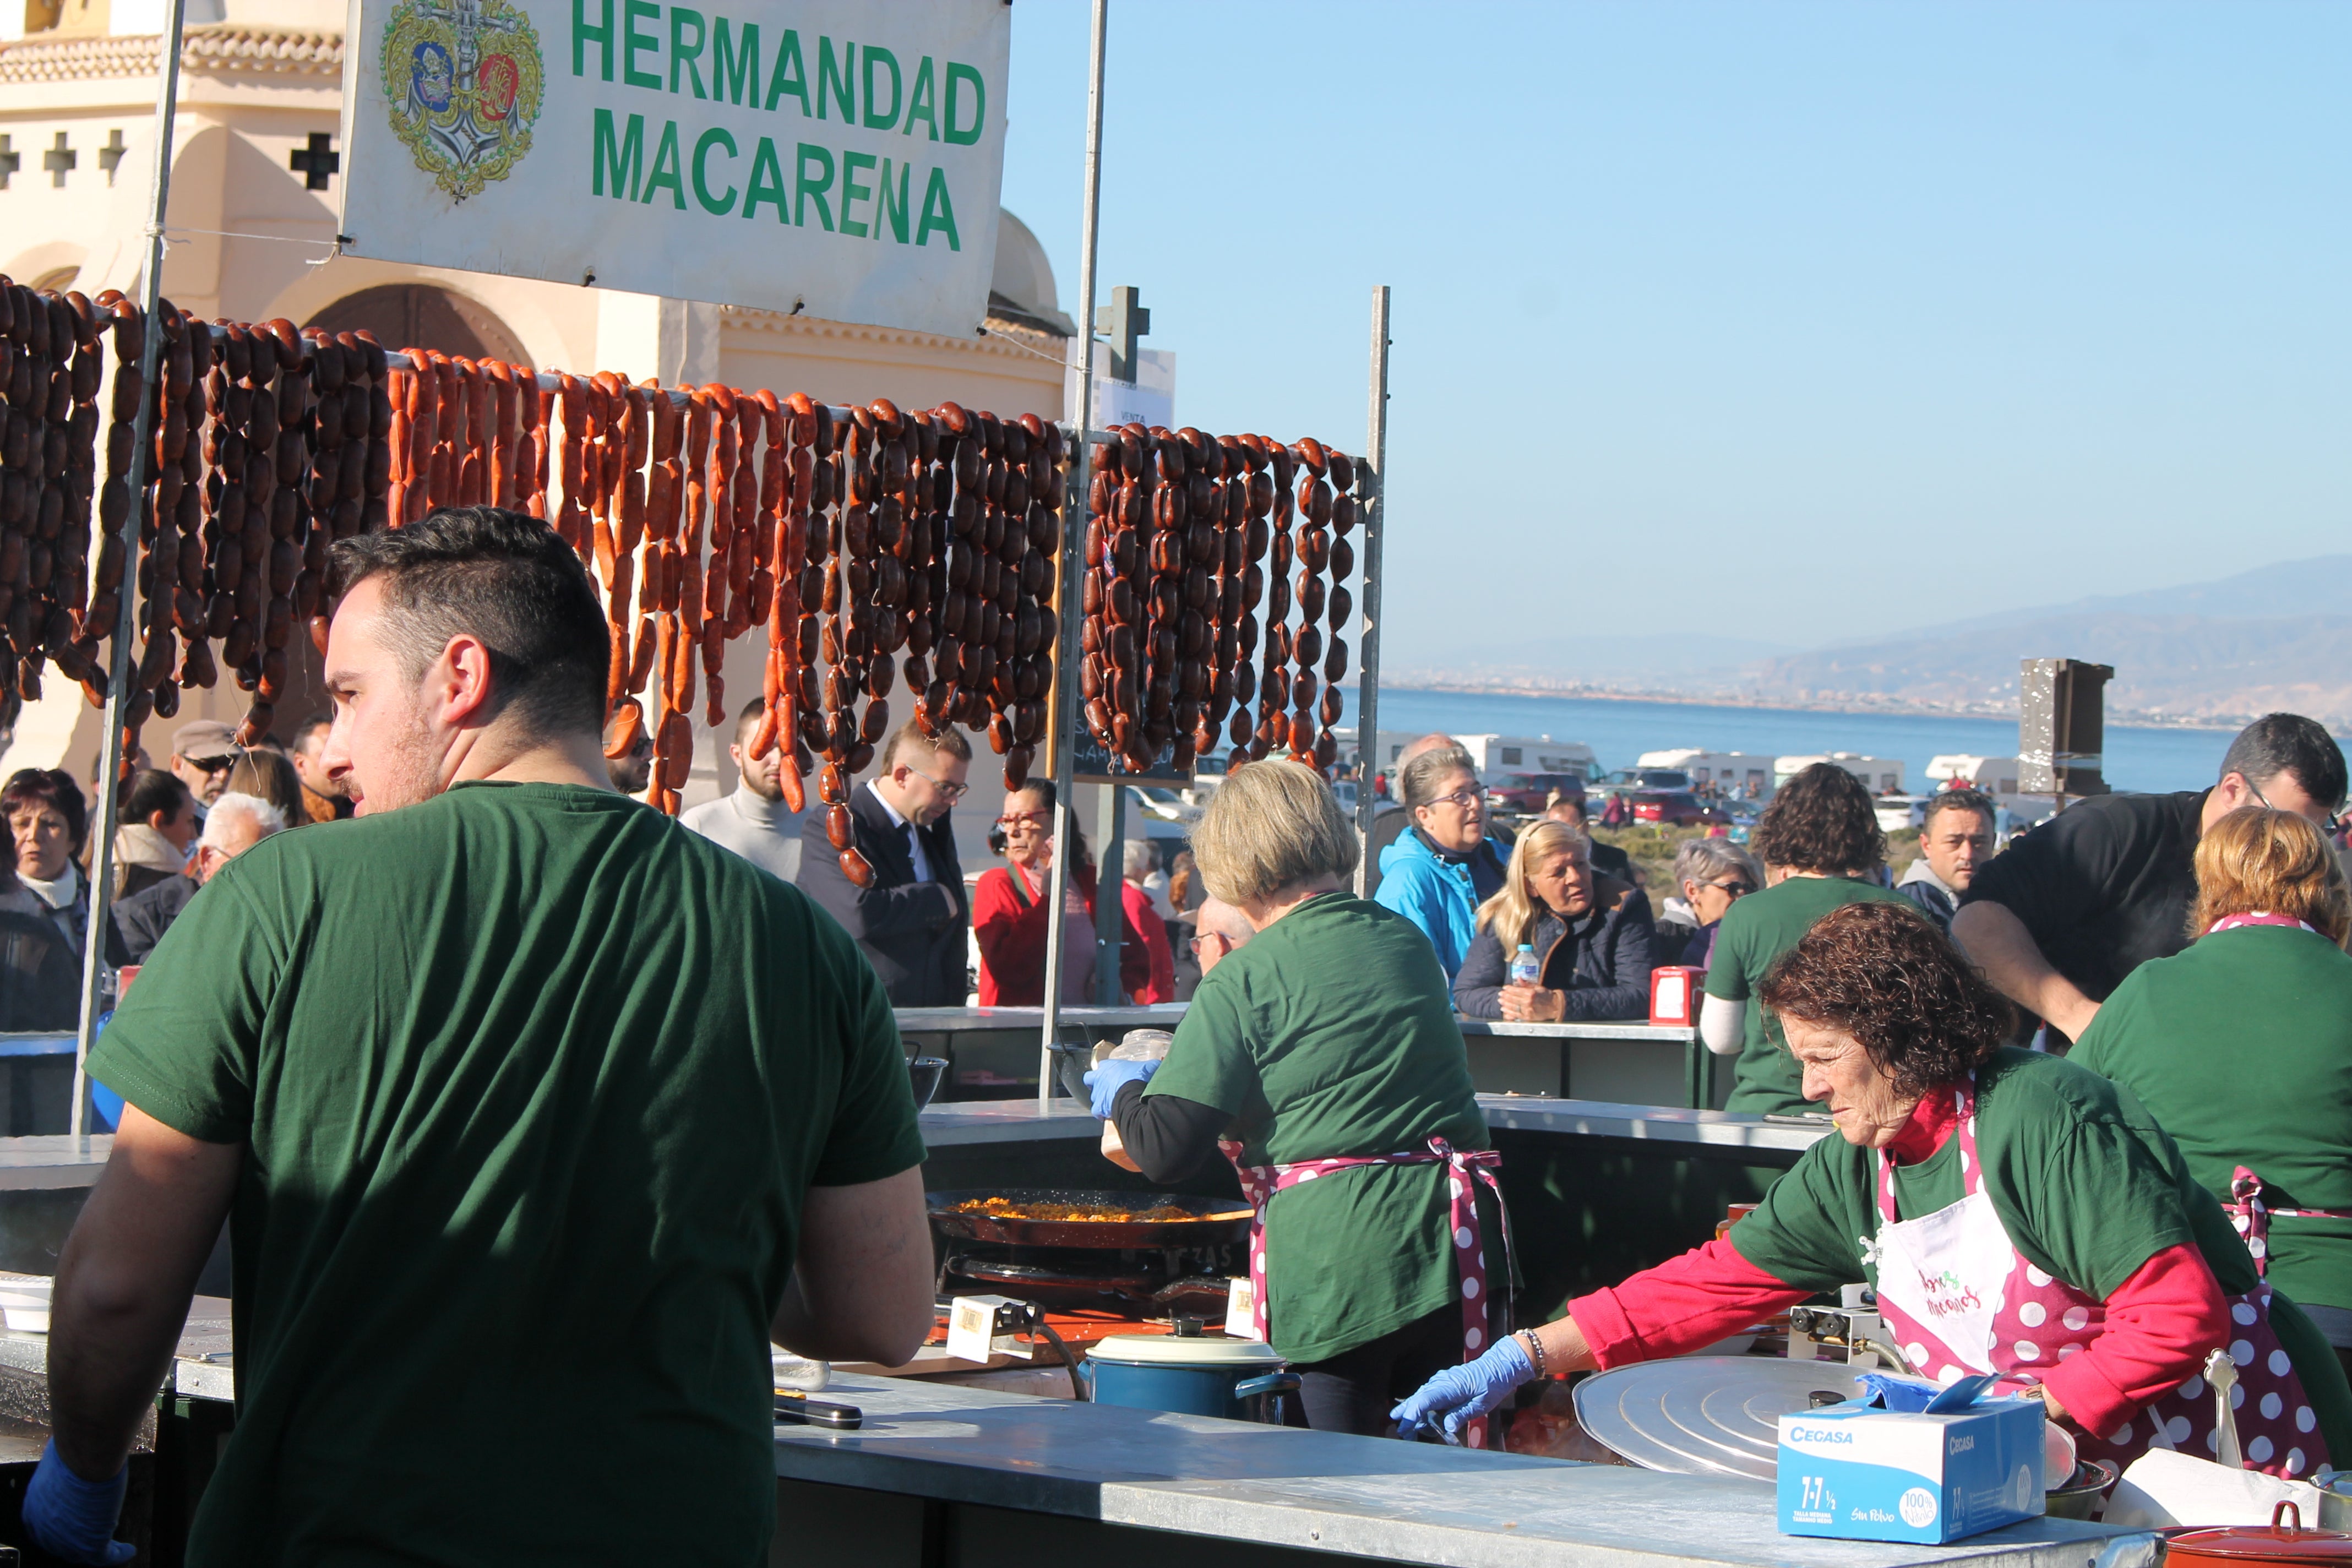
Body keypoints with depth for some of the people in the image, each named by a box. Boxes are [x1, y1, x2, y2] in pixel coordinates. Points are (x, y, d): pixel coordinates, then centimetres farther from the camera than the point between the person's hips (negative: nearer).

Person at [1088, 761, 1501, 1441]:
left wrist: (1125, 1090, 12)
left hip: (1336, 1254, -5)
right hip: (1451, 1247, 5)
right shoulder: (1406, 941, 12)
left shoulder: (1246, 979, -7)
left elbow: (1164, 1153, -11)